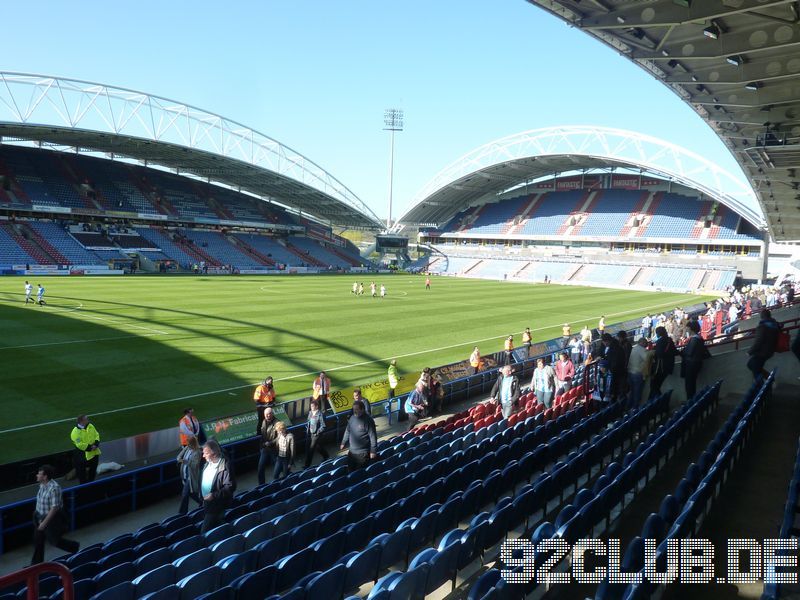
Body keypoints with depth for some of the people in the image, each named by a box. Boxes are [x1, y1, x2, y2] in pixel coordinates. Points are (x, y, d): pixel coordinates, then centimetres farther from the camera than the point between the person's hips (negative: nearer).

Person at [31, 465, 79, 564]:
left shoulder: (54, 488, -30)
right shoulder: (42, 485, -3)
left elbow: (54, 508, -27)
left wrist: (44, 523, -25)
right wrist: (38, 516, 22)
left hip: (52, 519, -8)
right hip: (41, 517, 8)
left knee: (54, 540, 9)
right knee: (38, 541, 13)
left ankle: (74, 547, 32)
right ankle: (36, 563, 27)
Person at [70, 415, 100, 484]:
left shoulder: (90, 426, -1)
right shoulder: (76, 432, -22)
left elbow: (96, 435, 5)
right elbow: (80, 444, -25)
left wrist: (96, 444, -12)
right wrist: (90, 447, -22)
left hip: (94, 453, 7)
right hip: (83, 455, -7)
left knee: (93, 469, 20)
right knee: (82, 472, 5)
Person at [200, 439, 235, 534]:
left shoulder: (225, 466, -23)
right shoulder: (208, 463, 2)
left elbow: (230, 486, -23)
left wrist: (214, 495, -25)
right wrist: (201, 494, 12)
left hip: (217, 506, -8)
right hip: (206, 503, 8)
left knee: (205, 532, -7)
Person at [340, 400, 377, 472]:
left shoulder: (368, 420, -16)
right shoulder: (352, 418, 3)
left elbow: (373, 436, -16)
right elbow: (347, 431, 17)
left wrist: (373, 451, -16)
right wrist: (344, 442, 20)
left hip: (362, 453, -6)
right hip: (351, 451, 6)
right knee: (350, 471, 14)